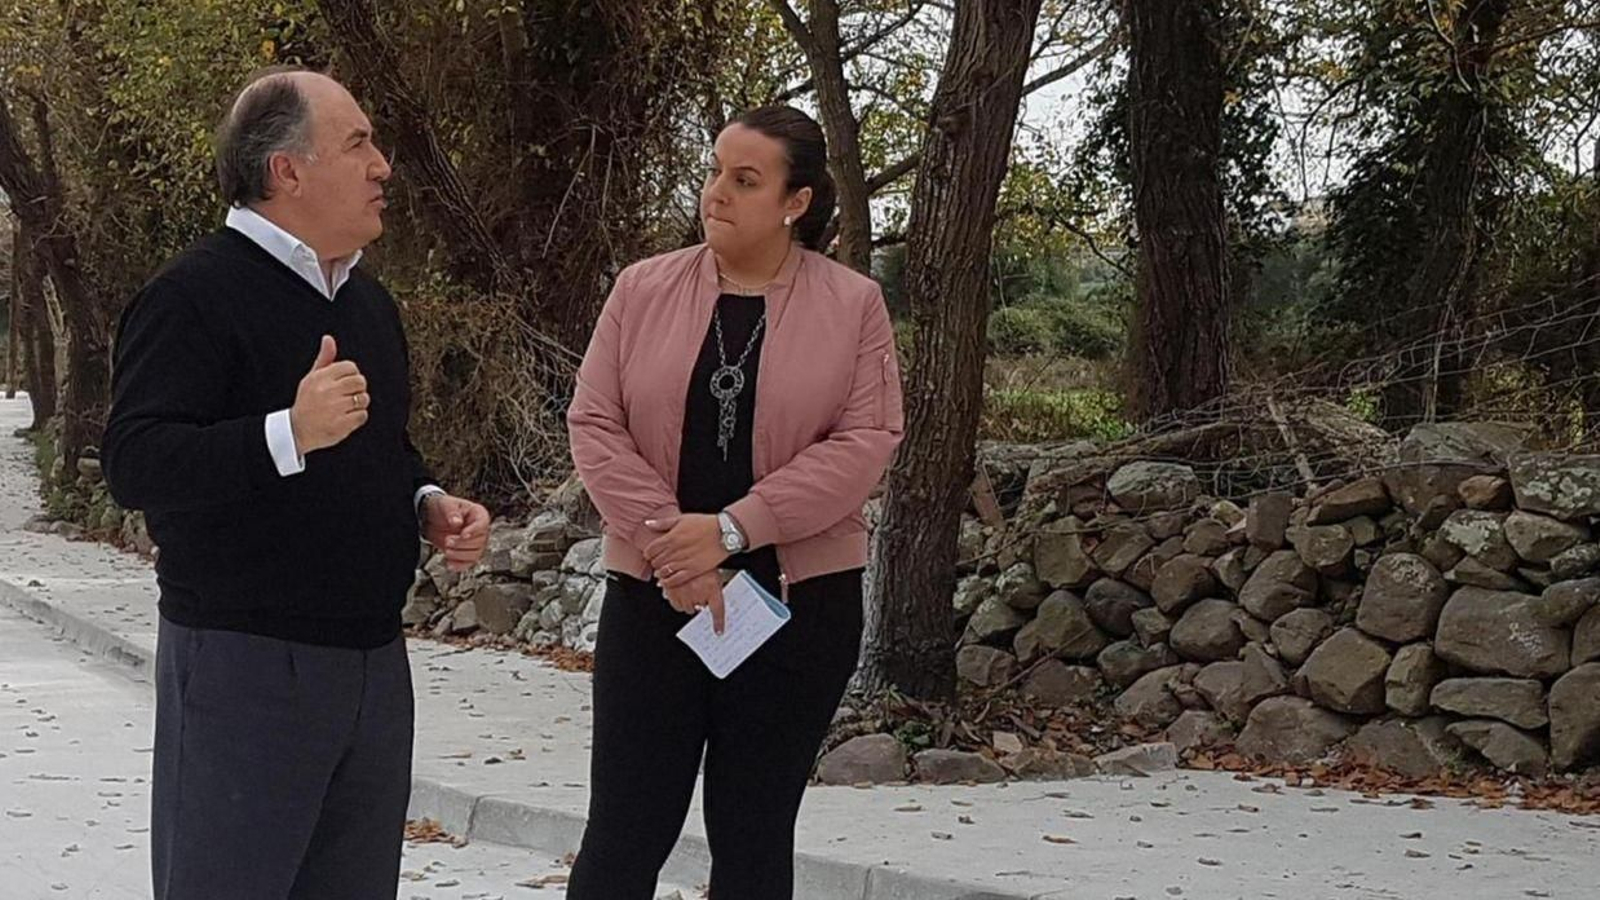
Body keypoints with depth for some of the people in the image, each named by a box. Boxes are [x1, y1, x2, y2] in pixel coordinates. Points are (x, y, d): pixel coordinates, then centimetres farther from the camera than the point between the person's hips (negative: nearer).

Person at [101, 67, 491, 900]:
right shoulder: (194, 294, -12)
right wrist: (289, 433, -32)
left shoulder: (368, 301, 15)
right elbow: (135, 464, -20)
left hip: (374, 659, 8)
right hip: (244, 664, -8)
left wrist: (428, 504, 7)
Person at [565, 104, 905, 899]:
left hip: (799, 598, -1)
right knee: (624, 830, 0)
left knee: (753, 831, 8)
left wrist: (733, 529, -17)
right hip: (652, 593, 1)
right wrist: (666, 534, -14)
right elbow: (593, 424, 0)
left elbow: (867, 440, -9)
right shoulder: (643, 289, 4)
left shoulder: (853, 305, -1)